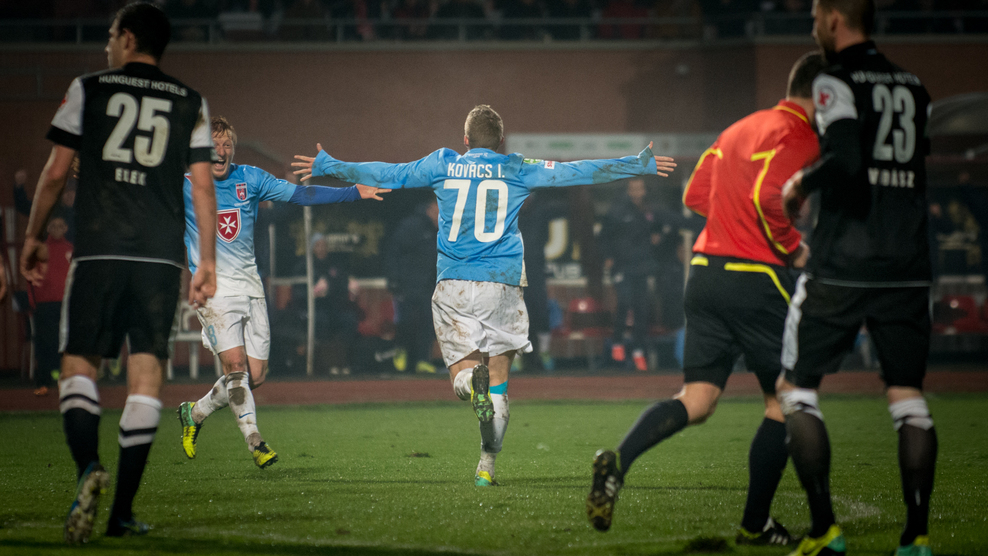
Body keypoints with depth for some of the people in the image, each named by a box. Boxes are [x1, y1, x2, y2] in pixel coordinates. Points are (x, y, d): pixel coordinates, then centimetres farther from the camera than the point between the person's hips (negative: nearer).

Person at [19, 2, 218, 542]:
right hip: (162, 255, 2)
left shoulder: (88, 89, 7)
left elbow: (55, 172, 6)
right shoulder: (191, 103, 11)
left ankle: (87, 466, -25)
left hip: (98, 250, -2)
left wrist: (33, 237, 16)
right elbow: (202, 186, 6)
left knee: (78, 363, 2)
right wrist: (208, 261, 9)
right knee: (145, 372, 4)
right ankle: (122, 511, 1)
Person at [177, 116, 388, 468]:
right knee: (235, 363, -19)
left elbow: (300, 194, 7)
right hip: (213, 288, -4)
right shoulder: (184, 186, -3)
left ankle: (195, 413, 23)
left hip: (250, 286, 4)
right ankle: (255, 442, -14)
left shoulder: (249, 179, 6)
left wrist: (354, 192, 1)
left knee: (256, 375, 1)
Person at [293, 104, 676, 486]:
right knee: (498, 381, 8)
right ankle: (487, 466, 0)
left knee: (461, 374, 4)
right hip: (502, 283, 0)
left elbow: (387, 175, 14)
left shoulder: (443, 166, 8)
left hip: (453, 285, 0)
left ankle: (471, 379, -34)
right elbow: (576, 172, 8)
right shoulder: (518, 170, 5)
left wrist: (327, 166, 27)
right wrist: (641, 165, 16)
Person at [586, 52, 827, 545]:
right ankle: (755, 526, 10)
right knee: (784, 401, 8)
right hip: (756, 279, -8)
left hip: (705, 269, 8)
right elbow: (768, 197, -22)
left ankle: (618, 461, -21)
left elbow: (695, 194, 20)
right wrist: (793, 247, -8)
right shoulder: (800, 137, -8)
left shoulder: (743, 128, 19)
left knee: (696, 401, 4)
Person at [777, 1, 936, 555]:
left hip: (841, 267, -5)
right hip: (907, 269, 5)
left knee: (797, 389, 6)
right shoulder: (914, 88, 12)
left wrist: (803, 182, -3)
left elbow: (846, 160, -21)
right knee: (908, 395, 7)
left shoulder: (837, 82, -7)